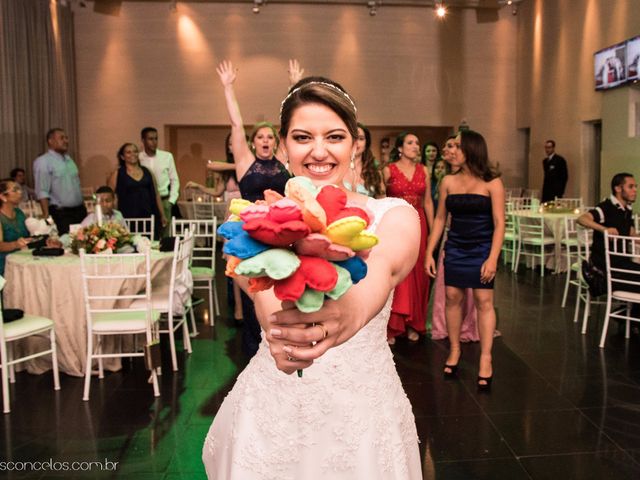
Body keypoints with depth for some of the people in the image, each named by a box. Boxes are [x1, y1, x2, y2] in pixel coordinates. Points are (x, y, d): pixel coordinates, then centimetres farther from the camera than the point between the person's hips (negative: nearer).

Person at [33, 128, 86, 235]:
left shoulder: (69, 159, 15)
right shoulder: (43, 162, -7)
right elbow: (42, 192, -13)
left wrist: (83, 208, 16)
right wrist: (46, 216, -19)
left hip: (80, 211, 7)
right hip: (61, 214, -7)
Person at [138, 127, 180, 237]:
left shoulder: (167, 156, 4)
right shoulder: (138, 158, -1)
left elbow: (174, 180, 8)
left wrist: (171, 201, 1)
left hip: (164, 201, 1)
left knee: (164, 236, 0)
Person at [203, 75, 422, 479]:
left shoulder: (395, 216, -9)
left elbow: (383, 268, -33)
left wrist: (353, 310, -56)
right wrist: (276, 325, -51)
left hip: (364, 407, 0)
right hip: (273, 407, 1)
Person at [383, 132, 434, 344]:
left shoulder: (423, 171, 9)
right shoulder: (388, 170, -1)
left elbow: (428, 202, 10)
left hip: (418, 224, 4)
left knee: (417, 274, 6)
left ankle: (413, 324, 19)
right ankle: (392, 326, 6)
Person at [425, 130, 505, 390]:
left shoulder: (492, 183, -6)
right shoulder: (448, 182, 3)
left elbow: (499, 224, -8)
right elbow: (440, 219, 7)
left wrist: (492, 258, -16)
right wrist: (429, 253, 3)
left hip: (482, 249, -3)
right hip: (455, 248, 3)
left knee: (484, 301, -3)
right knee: (453, 297, 5)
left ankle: (485, 359, 5)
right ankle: (454, 350, 21)